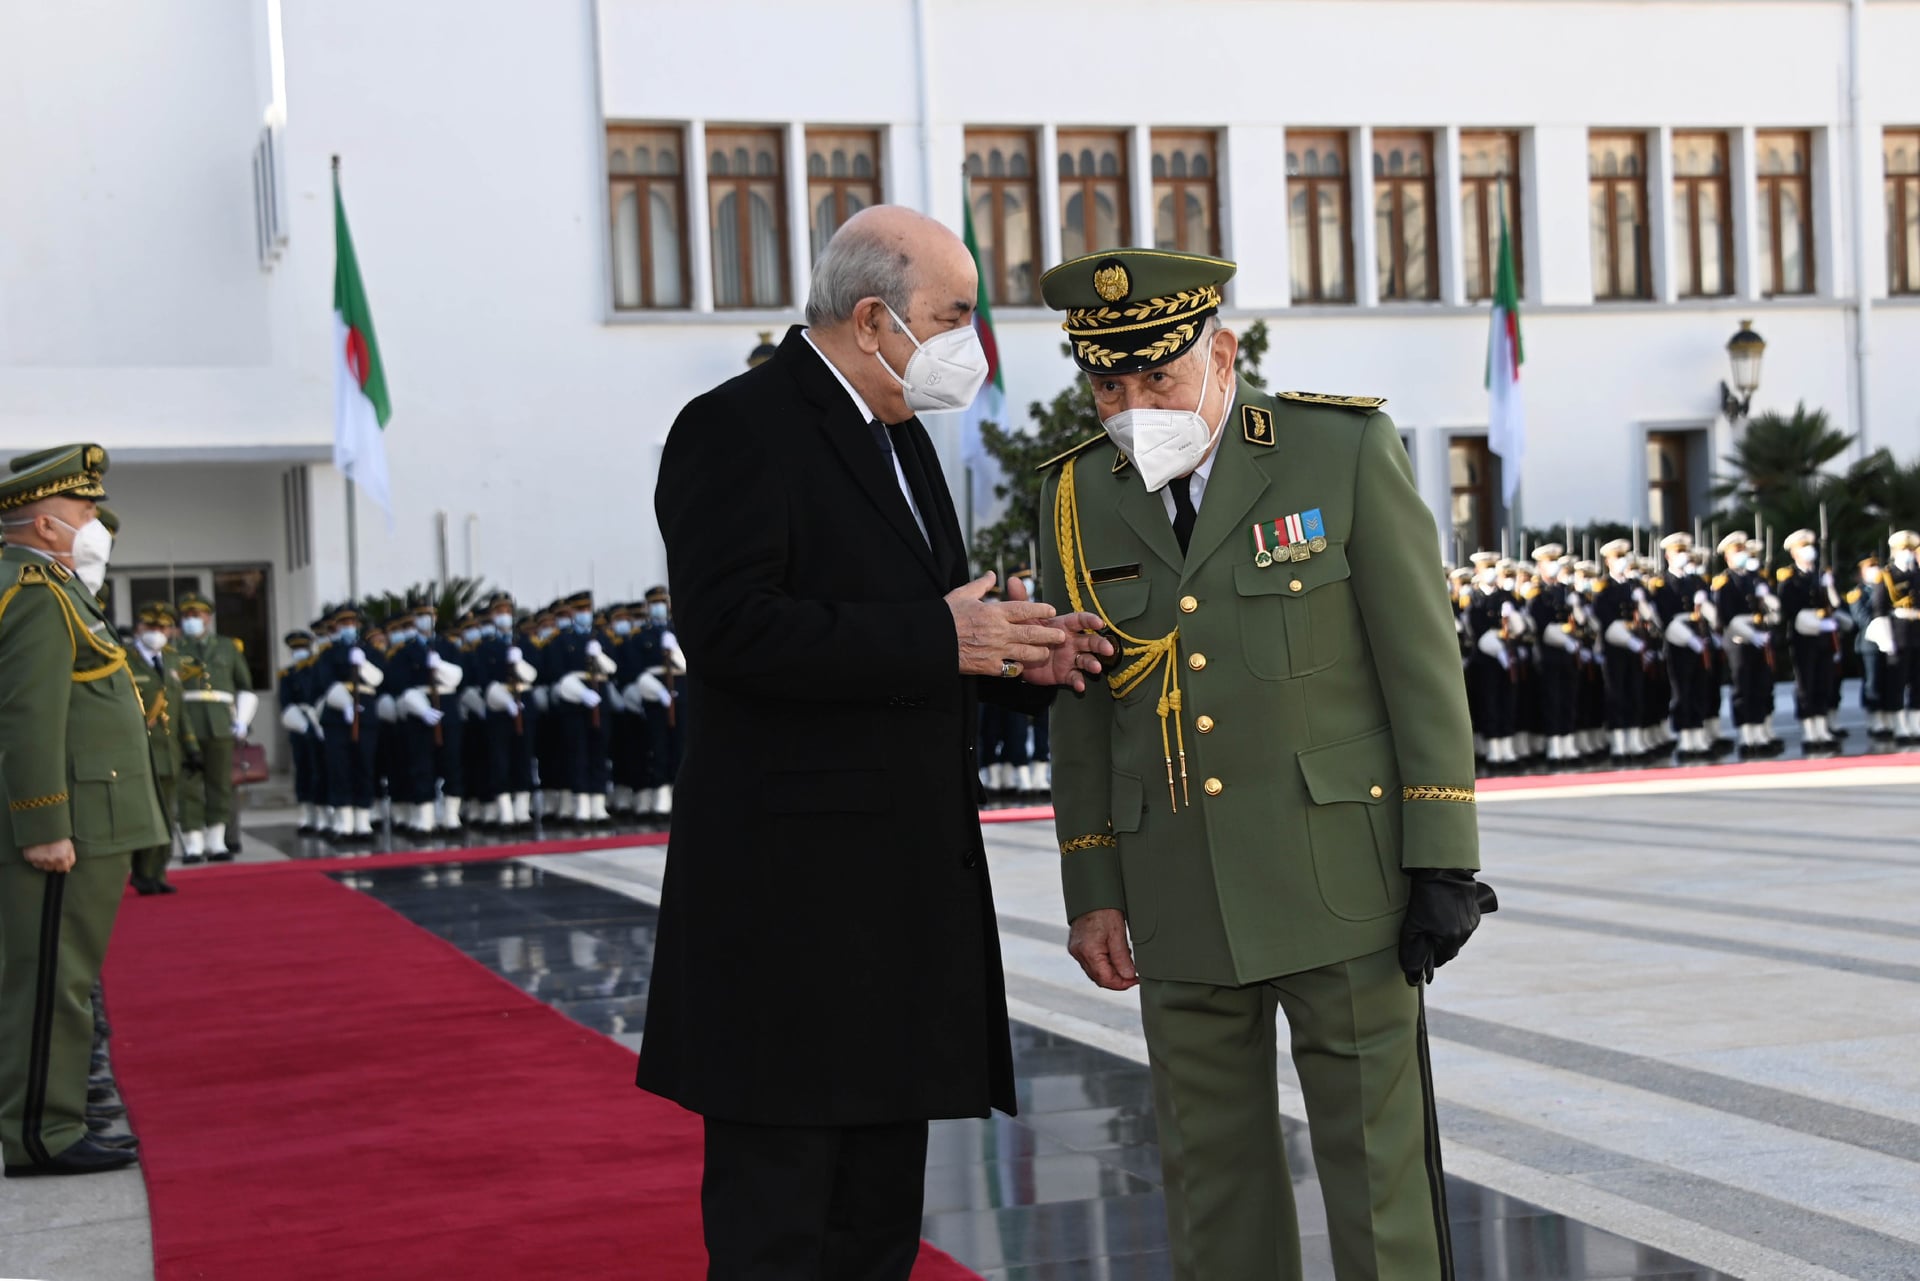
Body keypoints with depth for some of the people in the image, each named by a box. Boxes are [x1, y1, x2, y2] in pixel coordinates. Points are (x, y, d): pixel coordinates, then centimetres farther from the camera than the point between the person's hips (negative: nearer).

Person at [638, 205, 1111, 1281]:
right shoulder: (738, 428, -11)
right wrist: (939, 643, -21)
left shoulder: (900, 437, 18)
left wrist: (1016, 656, 3)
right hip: (792, 886, -9)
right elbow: (730, 625, -23)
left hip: (900, 887, 9)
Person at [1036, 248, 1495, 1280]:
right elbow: (1082, 710, 9)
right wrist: (1093, 893, 6)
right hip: (1179, 896, 4)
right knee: (1210, 1170, 9)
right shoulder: (1078, 498, 4)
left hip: (1338, 874, -3)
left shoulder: (1347, 451, -7)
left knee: (1375, 1158, 2)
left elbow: (1421, 661, -7)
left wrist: (1444, 859, -10)